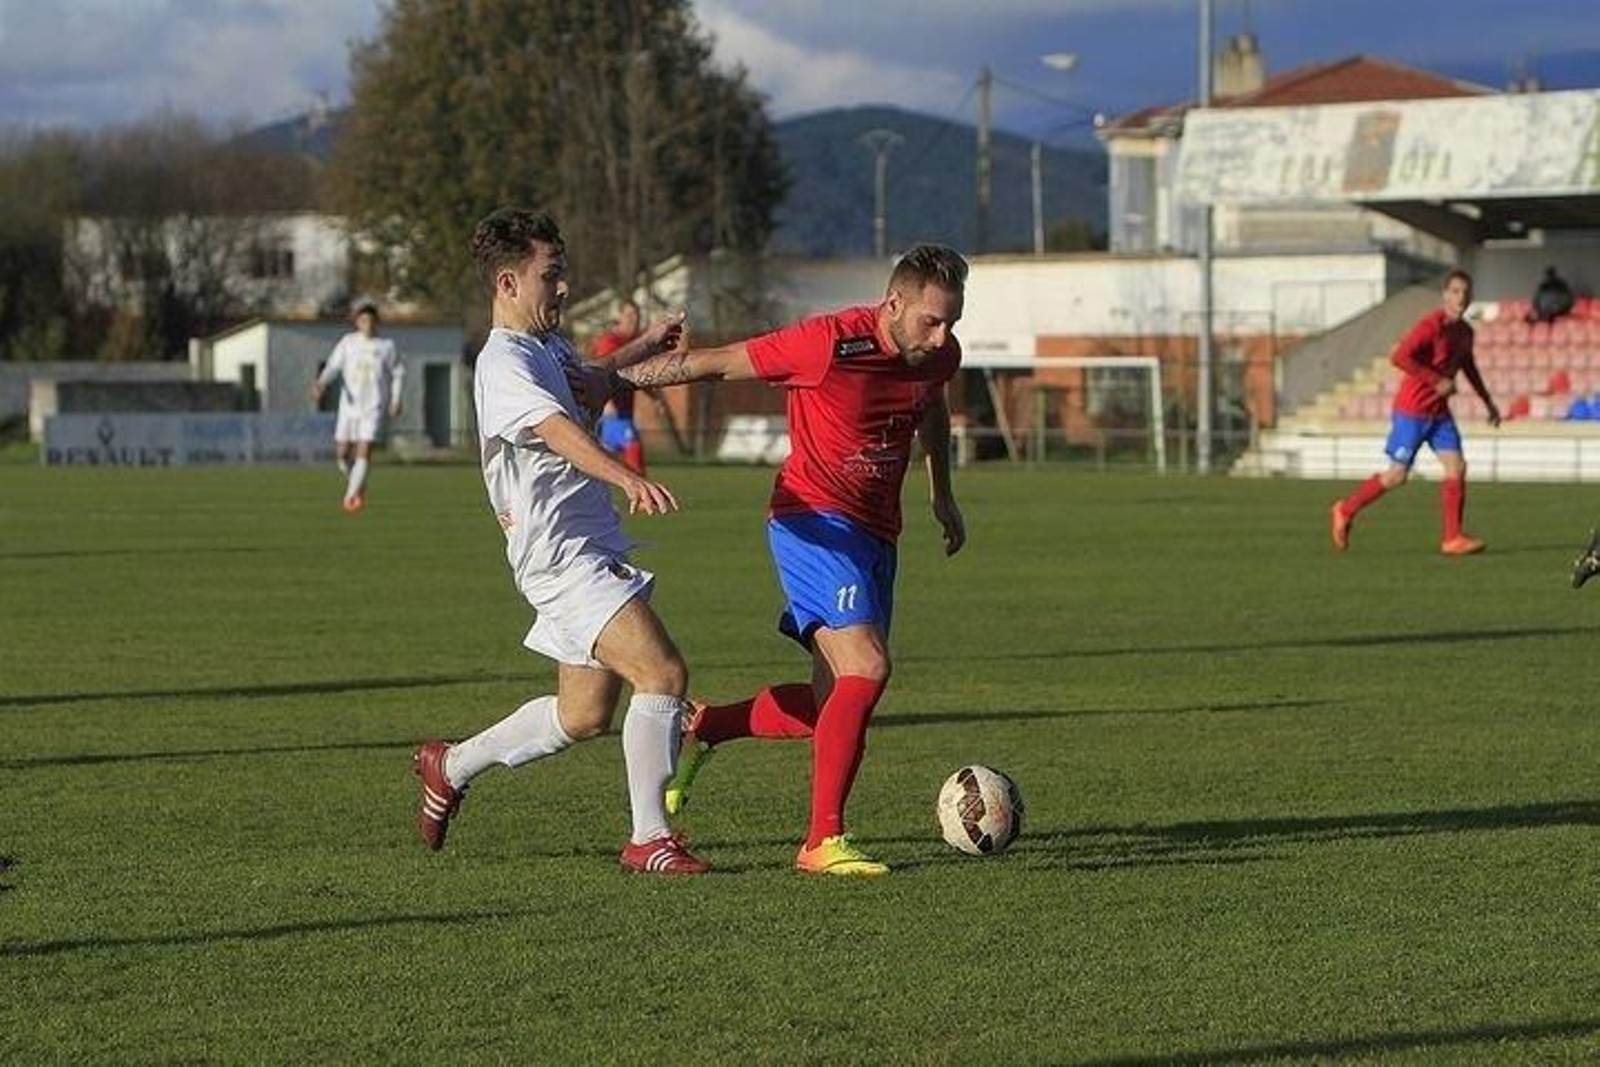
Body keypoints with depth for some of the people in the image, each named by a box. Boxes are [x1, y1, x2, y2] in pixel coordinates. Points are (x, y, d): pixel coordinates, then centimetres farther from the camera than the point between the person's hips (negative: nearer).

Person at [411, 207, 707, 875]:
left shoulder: (547, 347, 16)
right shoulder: (504, 363, -15)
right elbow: (560, 430, -34)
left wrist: (644, 346, 33)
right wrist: (630, 480, -49)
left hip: (593, 550, 10)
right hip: (562, 560, -10)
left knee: (584, 715, 16)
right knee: (663, 674, -19)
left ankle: (452, 766, 33)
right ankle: (649, 838, -11)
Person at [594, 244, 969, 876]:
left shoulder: (939, 354, 1)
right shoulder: (829, 344, -21)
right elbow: (712, 365, -13)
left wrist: (942, 496, 32)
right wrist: (606, 378, -11)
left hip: (875, 534, 8)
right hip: (815, 520, -8)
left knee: (831, 708, 5)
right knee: (866, 669, -24)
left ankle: (702, 729, 28)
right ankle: (823, 841, -20)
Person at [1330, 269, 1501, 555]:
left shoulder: (1465, 332, 8)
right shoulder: (1431, 325, -18)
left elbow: (1468, 367, 27)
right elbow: (1399, 357, -28)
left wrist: (1488, 403, 27)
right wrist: (1437, 381, -25)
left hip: (1439, 412, 7)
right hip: (1412, 410, -7)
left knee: (1456, 467, -7)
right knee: (1397, 475, -1)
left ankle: (1452, 539, -4)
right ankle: (1346, 510, 19)